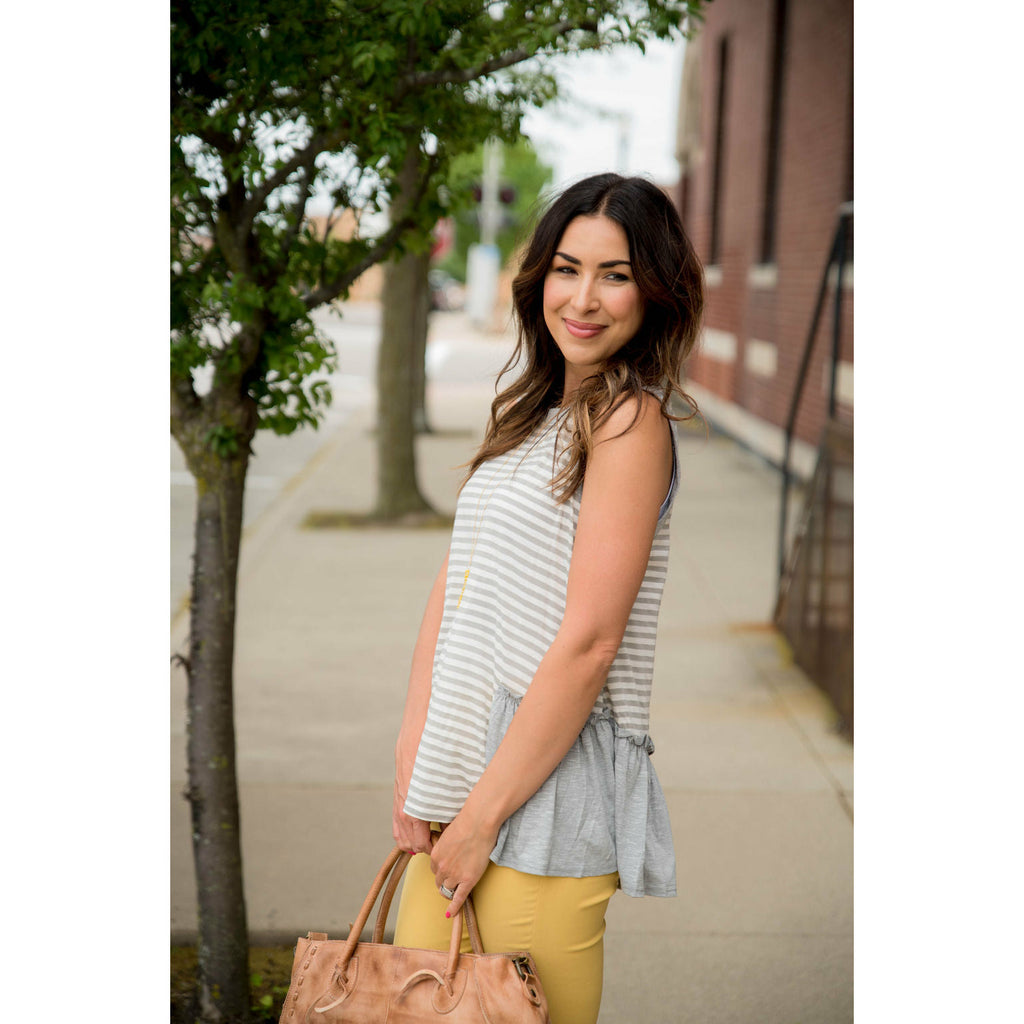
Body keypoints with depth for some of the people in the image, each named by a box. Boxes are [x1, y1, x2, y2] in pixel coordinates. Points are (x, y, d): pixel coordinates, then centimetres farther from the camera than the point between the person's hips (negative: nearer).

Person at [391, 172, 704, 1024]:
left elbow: (588, 643, -17)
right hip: (469, 777, 8)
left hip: (551, 786, -8)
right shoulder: (530, 417, 15)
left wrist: (483, 817, -13)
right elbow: (449, 601, 11)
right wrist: (414, 765, 1)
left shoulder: (631, 420, -10)